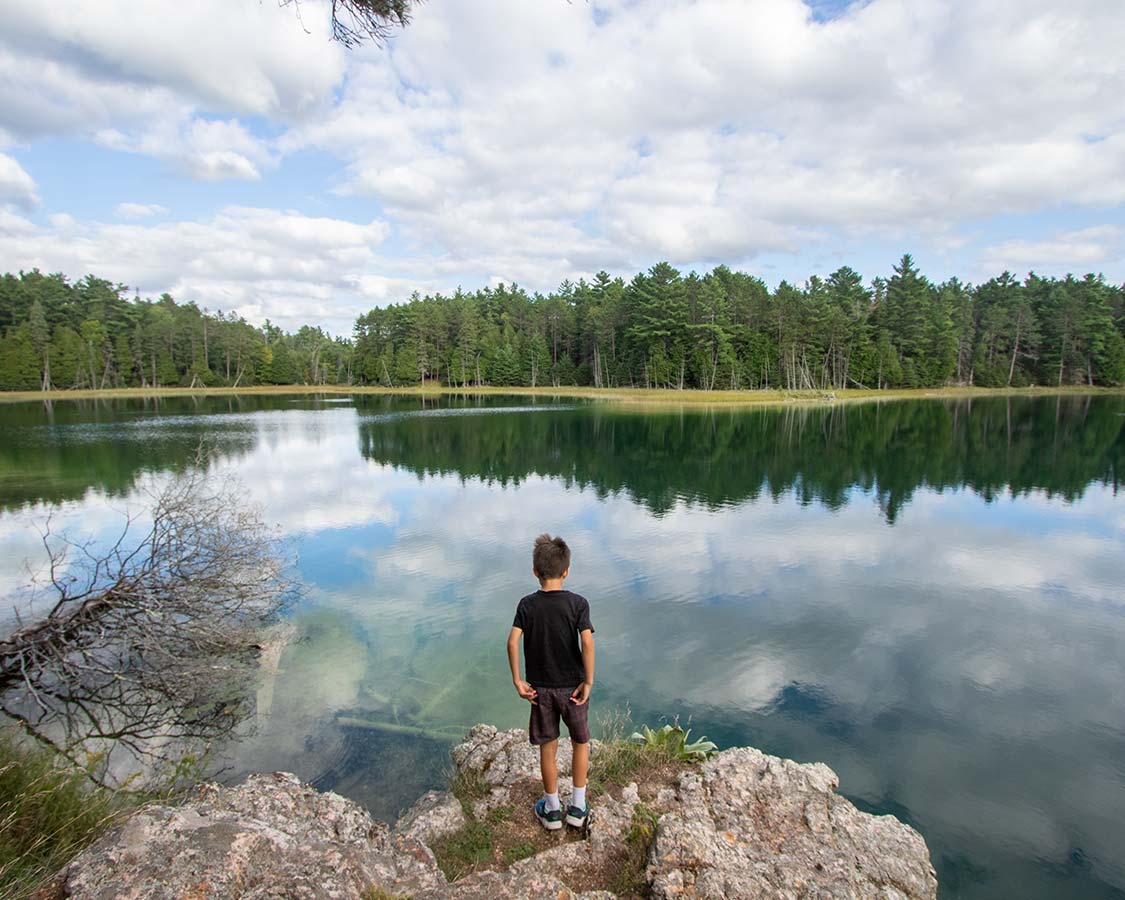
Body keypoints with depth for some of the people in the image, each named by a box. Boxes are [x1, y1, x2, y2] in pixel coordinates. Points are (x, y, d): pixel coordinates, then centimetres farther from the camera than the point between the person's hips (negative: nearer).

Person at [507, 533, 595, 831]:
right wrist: (588, 682, -16)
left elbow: (513, 642, -17)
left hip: (540, 687, 2)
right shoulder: (577, 603, -13)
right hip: (572, 686, -1)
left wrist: (517, 681, -9)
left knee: (548, 748, 16)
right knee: (581, 743, 20)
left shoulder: (527, 605, -8)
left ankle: (552, 810, 31)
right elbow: (587, 642, -24)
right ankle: (578, 807, 27)